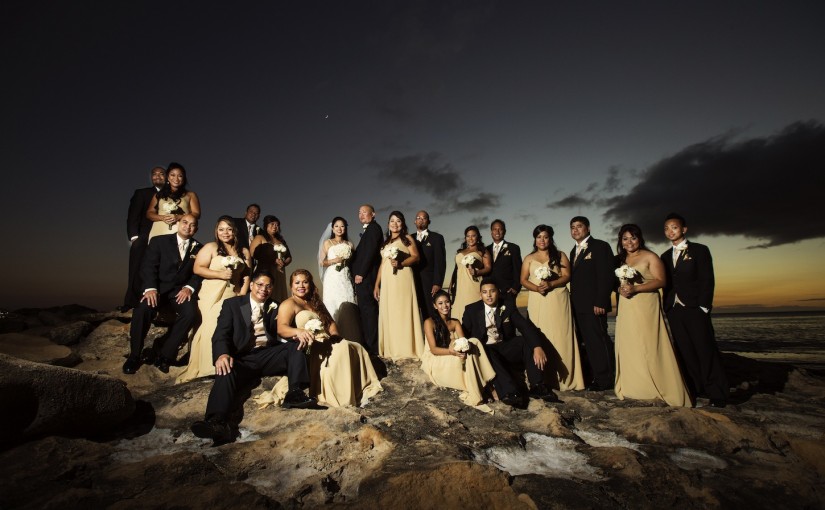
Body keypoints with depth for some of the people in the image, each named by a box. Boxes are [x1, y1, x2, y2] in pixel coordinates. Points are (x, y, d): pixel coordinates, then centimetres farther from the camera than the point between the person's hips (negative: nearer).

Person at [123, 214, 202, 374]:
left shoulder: (198, 249, 10)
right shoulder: (159, 241, 5)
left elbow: (199, 273, 3)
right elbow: (148, 266, -5)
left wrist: (189, 287, -18)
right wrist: (150, 288, -22)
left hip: (180, 289, 1)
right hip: (158, 286, -1)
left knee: (190, 313, -30)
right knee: (143, 309, -31)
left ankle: (164, 354, -16)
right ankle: (135, 355, -10)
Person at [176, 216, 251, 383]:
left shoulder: (244, 252, 12)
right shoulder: (211, 247, 3)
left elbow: (246, 276, 8)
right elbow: (197, 269, -5)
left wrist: (241, 297, -4)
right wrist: (220, 274, -15)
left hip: (233, 296, 2)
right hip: (212, 296, -2)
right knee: (213, 326, -11)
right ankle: (208, 366, -4)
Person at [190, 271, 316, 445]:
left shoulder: (275, 306, 18)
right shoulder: (232, 304, 10)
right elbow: (221, 333, -2)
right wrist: (222, 354, -25)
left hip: (268, 355, 2)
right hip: (243, 358, -2)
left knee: (296, 345, -19)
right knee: (226, 372, -32)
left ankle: (295, 393, -32)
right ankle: (216, 422, -52)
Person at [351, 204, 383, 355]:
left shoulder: (374, 228, -7)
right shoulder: (367, 230, 22)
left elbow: (371, 252, -16)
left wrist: (360, 273, -17)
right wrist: (357, 274, 10)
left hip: (366, 277, -10)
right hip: (362, 277, 10)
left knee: (368, 310, -7)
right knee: (365, 311, 11)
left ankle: (372, 347, -3)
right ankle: (368, 345, 18)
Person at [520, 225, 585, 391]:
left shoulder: (560, 256, 10)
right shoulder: (529, 258, 13)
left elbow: (567, 276, 0)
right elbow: (523, 280, 6)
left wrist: (551, 284, -17)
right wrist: (537, 288, -13)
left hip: (558, 302, -1)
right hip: (537, 303, 1)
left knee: (560, 337, -4)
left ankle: (564, 378, 3)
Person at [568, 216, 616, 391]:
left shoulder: (600, 246, -4)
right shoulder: (574, 251, 19)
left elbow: (607, 276, -11)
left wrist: (600, 302, -17)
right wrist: (573, 301, 9)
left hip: (594, 304, -7)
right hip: (578, 305, 7)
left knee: (598, 340, -3)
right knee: (588, 342, 10)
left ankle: (605, 380, 8)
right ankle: (594, 376, 19)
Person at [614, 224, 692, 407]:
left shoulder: (650, 257, -2)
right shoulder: (620, 259, 16)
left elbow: (660, 281, -10)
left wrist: (635, 288, -19)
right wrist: (620, 289, -1)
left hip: (646, 308, -6)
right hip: (626, 309, 6)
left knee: (649, 347, -6)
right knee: (628, 347, 5)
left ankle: (657, 388, 5)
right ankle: (632, 386, 14)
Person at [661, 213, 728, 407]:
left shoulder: (699, 250, 3)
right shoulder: (665, 256, 16)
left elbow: (707, 280, -4)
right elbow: (665, 283, 14)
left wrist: (704, 306, -12)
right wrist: (665, 307, 5)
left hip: (694, 309, -4)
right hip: (674, 311, 4)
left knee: (706, 351, -2)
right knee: (686, 353, 5)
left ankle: (717, 393, 7)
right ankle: (698, 390, 13)